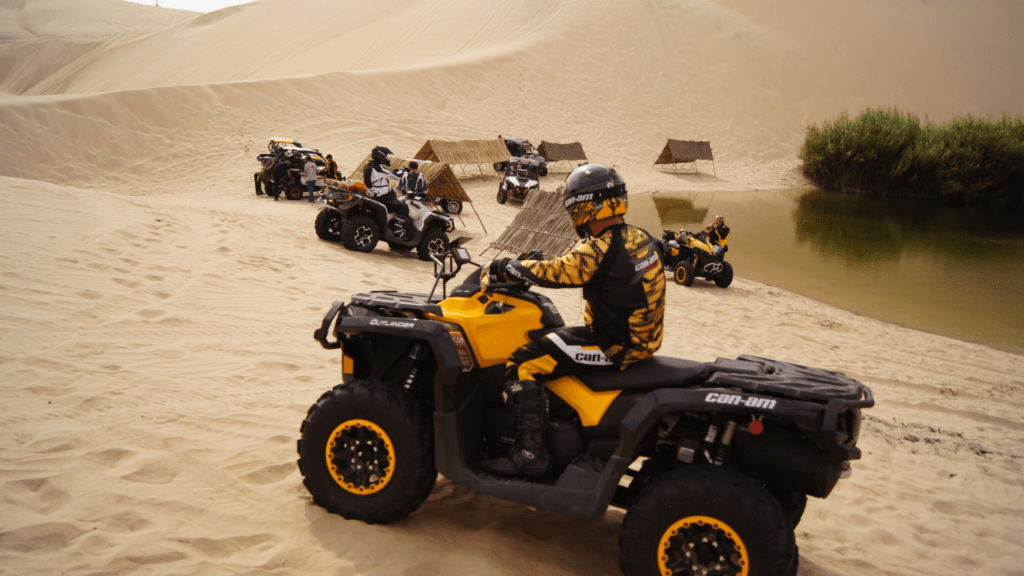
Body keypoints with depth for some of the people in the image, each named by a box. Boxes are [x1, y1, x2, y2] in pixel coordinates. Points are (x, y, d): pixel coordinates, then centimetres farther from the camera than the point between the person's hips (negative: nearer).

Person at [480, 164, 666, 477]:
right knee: (549, 339, 28)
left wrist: (505, 267, -5)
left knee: (522, 364, -10)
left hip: (613, 346, -10)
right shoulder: (639, 239, 7)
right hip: (640, 337, 10)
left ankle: (531, 453, -9)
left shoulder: (600, 250, -22)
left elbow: (553, 272, -20)